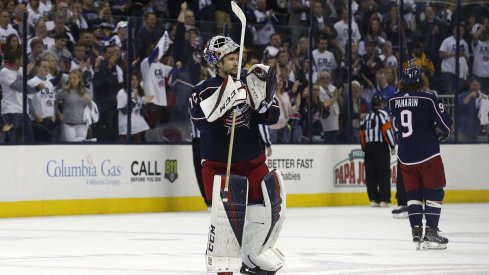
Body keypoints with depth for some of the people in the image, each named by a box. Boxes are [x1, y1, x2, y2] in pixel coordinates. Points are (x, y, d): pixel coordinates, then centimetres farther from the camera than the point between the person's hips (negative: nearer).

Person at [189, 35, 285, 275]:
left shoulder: (248, 84, 3)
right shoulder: (204, 90, -11)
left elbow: (271, 118, 3)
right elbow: (200, 119, -28)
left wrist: (265, 96, -16)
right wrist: (225, 98, -38)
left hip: (253, 162, 6)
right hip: (218, 164, -5)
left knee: (270, 208, 5)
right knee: (226, 213, -20)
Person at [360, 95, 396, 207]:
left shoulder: (367, 117, 17)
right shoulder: (382, 114, -4)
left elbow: (362, 133, 16)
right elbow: (387, 129, -14)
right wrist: (392, 145, -8)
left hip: (368, 146, 7)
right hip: (380, 146, -7)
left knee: (371, 174, 6)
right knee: (384, 173, -5)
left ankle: (374, 199, 6)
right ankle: (385, 199, -10)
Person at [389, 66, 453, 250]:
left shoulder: (394, 101, 1)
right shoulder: (428, 99, -12)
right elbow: (446, 122, -11)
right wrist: (441, 134, 11)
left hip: (405, 156, 4)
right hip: (428, 154, -4)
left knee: (413, 193, 12)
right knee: (434, 192, 3)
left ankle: (416, 232, 7)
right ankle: (430, 233, -3)